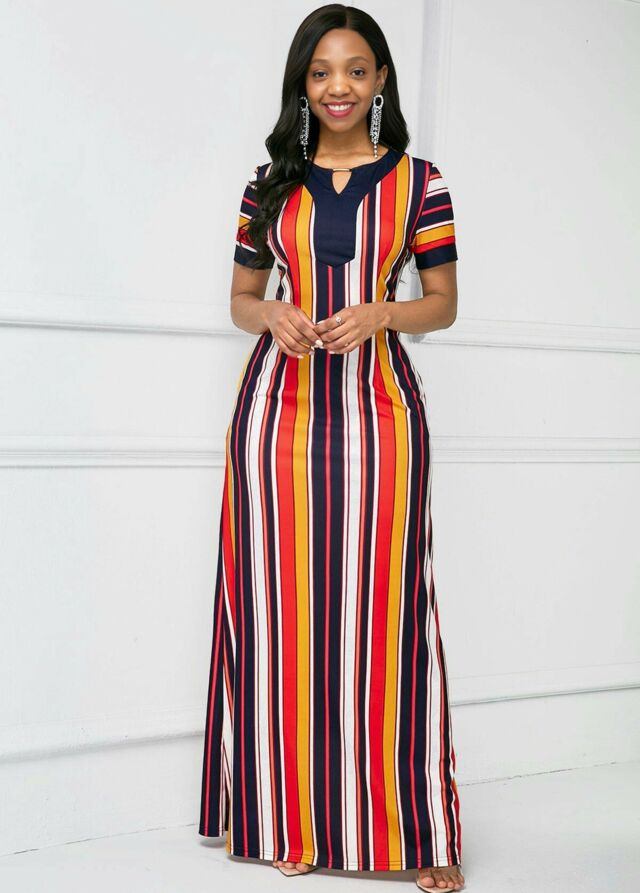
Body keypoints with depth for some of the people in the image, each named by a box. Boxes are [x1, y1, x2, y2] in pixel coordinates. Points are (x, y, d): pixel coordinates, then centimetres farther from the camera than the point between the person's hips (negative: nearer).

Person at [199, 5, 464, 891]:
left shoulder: (418, 180, 7)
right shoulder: (271, 181, 11)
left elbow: (444, 302, 8)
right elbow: (241, 295, 16)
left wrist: (378, 316, -11)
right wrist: (273, 315, -7)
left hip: (377, 403, -1)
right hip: (278, 402, 2)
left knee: (381, 608, -4)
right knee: (281, 605, 1)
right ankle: (287, 819, 13)